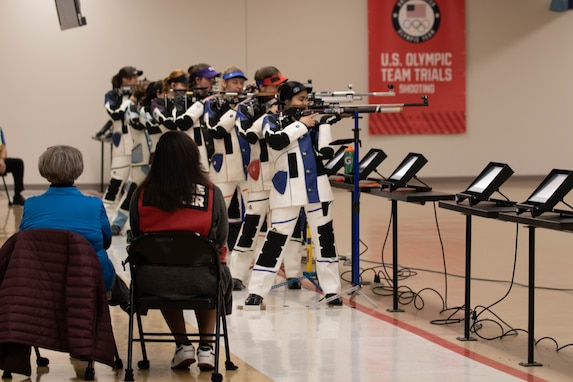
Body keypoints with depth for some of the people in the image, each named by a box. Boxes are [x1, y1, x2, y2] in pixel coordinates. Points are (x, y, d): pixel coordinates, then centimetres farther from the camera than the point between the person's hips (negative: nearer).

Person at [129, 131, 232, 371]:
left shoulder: (142, 194, -3)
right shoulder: (212, 194, -6)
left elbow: (136, 238, 9)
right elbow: (221, 243, 1)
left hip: (153, 281, 1)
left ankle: (182, 344, 32)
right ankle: (206, 346, 33)